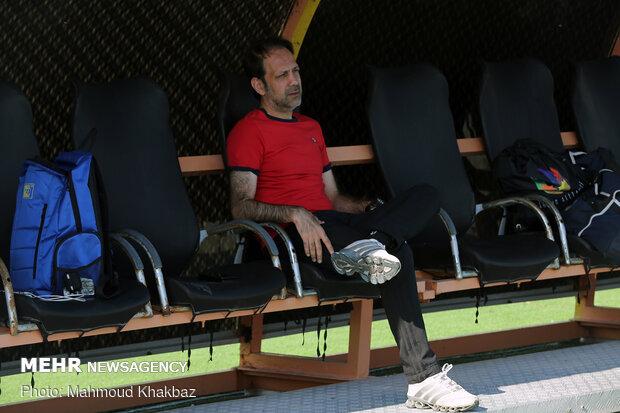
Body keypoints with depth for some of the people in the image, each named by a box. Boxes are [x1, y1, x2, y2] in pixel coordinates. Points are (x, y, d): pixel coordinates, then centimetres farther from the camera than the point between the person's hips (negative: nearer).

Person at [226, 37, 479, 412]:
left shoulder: (312, 128, 29)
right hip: (293, 236, -8)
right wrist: (296, 215, -27)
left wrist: (371, 209, 8)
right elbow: (242, 206, -10)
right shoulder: (249, 132, 2)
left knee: (427, 195, -17)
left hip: (332, 225, 8)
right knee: (397, 252, -33)